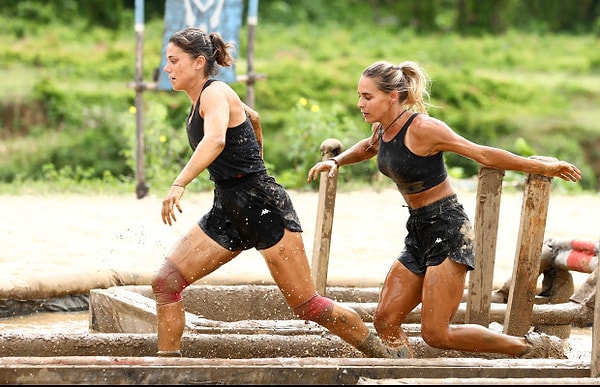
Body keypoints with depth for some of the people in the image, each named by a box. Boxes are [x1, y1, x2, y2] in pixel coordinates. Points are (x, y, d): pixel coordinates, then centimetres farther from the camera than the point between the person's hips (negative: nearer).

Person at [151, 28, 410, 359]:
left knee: (307, 306, -5)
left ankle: (388, 356, 9)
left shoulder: (215, 93, -15)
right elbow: (252, 118, 32)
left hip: (264, 207, -9)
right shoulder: (201, 100, 13)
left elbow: (215, 140, -36)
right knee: (165, 281, -4)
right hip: (228, 211, 9)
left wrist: (178, 185, -48)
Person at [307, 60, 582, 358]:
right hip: (419, 232, 8)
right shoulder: (382, 128, 5)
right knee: (385, 322, 0)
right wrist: (336, 161, 15)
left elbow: (484, 155, -13)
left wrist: (544, 168, -9)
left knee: (436, 334, -12)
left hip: (448, 229, -8)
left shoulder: (422, 128, -20)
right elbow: (369, 147, 32)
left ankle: (532, 347, 1)